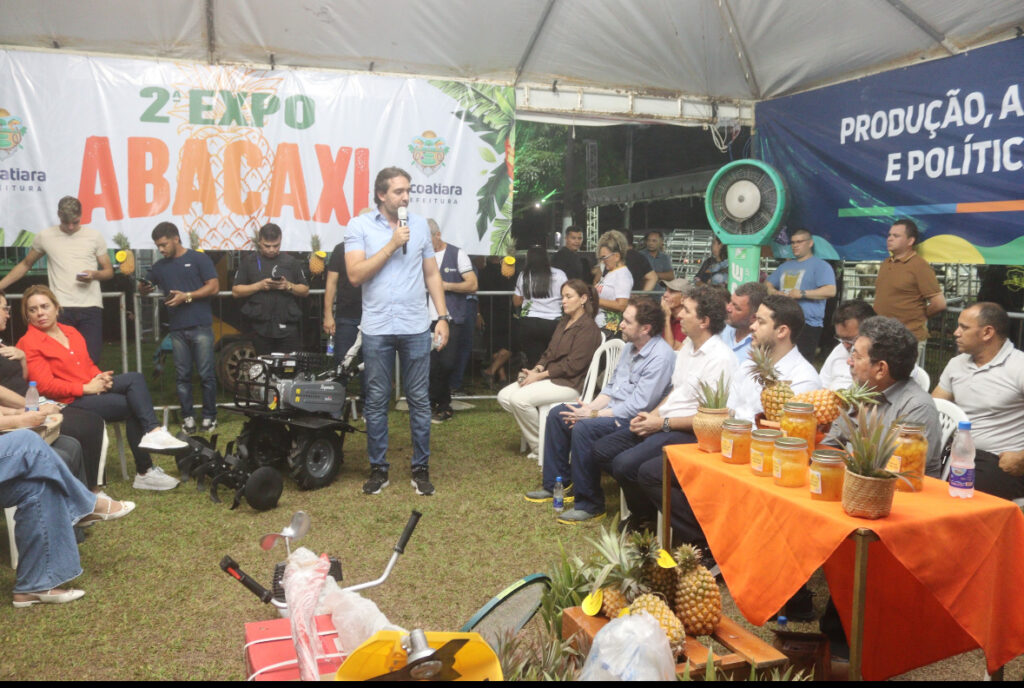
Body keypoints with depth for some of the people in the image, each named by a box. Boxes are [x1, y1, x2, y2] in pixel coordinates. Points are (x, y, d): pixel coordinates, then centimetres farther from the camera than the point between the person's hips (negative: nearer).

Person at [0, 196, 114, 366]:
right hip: (60, 308, 0)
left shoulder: (94, 236, 8)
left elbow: (109, 271, 11)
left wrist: (94, 274, -11)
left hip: (91, 307, 0)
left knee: (91, 360, -6)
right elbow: (25, 265, 20)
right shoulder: (45, 236, 9)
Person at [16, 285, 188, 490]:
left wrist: (99, 377, -2)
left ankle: (153, 432, -27)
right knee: (133, 405, -21)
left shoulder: (71, 332, 18)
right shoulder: (28, 344, -4)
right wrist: (87, 388, -16)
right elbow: (45, 386, -13)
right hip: (69, 402, -7)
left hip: (93, 387, 7)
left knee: (135, 378, -21)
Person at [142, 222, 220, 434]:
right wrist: (143, 287, -3)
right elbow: (144, 287, 22)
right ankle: (187, 417, 12)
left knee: (206, 374, -3)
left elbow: (214, 287, -4)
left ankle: (209, 417, 5)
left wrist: (187, 296, -11)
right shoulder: (160, 266, 16)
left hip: (200, 326, -4)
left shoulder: (199, 259, 2)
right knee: (182, 376, 5)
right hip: (177, 329, 4)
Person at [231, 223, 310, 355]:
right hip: (261, 328, 0)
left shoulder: (291, 262, 10)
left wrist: (288, 286, -8)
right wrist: (259, 286, -9)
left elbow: (305, 291, 11)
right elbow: (236, 291, 5)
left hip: (289, 328, 0)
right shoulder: (249, 262, 9)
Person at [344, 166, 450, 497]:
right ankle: (378, 468, 19)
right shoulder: (359, 226, 1)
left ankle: (421, 468, 17)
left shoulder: (420, 225, 8)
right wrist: (391, 245, -13)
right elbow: (355, 275, -9)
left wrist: (443, 317, 4)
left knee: (419, 400, 6)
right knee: (376, 401, 6)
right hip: (376, 329, -1)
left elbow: (432, 274, 11)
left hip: (416, 327, 2)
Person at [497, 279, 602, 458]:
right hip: (550, 376, 9)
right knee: (504, 396, -7)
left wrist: (540, 375, -16)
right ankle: (533, 436, 0)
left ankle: (540, 446, -9)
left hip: (570, 383, -9)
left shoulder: (588, 327, -11)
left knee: (519, 399, -26)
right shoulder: (563, 322, 18)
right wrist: (536, 370, -3)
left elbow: (573, 365, -17)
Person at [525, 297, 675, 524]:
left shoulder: (660, 356, -20)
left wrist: (593, 415, -19)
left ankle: (589, 504, -18)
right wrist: (590, 407, 0)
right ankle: (555, 484, 14)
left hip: (632, 420, -10)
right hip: (611, 408, 10)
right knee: (557, 414, 4)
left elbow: (638, 405, -24)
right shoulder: (630, 347, 11)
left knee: (583, 428, -31)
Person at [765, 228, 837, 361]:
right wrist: (775, 293, 1)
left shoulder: (820, 265, 0)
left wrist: (803, 293, -18)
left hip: (808, 325, -6)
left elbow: (831, 291, -12)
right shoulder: (785, 266, 22)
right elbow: (768, 285, 25)